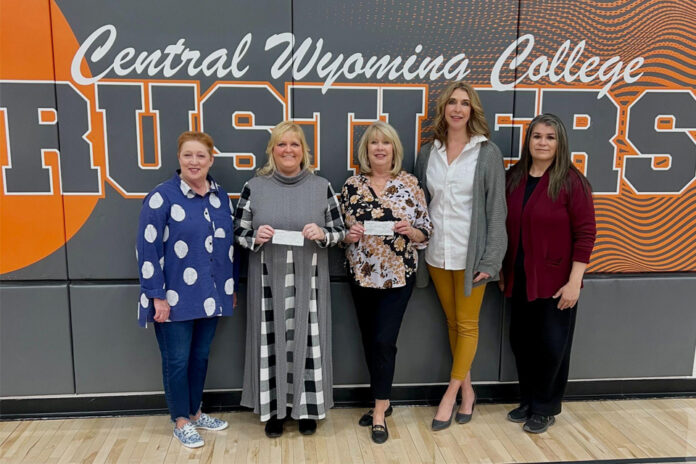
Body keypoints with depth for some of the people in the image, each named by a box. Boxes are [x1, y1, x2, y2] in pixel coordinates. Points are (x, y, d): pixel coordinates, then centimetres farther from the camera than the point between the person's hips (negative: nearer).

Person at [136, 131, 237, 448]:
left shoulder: (221, 196, 7)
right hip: (175, 298, -5)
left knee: (200, 356, 17)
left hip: (211, 296, 5)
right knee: (177, 360, 7)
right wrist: (157, 296, -16)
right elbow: (148, 249, -13)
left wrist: (232, 287, 13)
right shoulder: (162, 196, -10)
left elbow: (229, 244, 13)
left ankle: (195, 412, 35)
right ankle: (181, 422, 25)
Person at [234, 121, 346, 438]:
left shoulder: (321, 186, 3)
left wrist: (322, 234, -16)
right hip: (268, 280, 0)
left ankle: (307, 407, 24)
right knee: (271, 341, 5)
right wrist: (255, 238, -16)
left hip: (308, 280, 1)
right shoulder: (254, 187, 1)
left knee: (307, 340, 6)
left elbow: (340, 231, 5)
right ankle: (274, 408, 23)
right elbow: (238, 233, 5)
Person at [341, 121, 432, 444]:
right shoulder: (352, 186, 3)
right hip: (361, 276, 3)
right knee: (370, 341, 12)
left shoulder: (411, 184, -2)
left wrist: (410, 231, -19)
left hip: (398, 276, -3)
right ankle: (383, 402, 30)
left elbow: (425, 233, 2)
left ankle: (379, 411, 10)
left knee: (384, 341, -5)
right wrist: (349, 235, -13)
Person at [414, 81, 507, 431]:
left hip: (470, 254, -3)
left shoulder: (487, 153, -5)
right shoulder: (428, 152, 5)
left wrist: (490, 260, -11)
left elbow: (496, 209, -7)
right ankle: (467, 391, 30)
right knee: (452, 322, 14)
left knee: (467, 324, 7)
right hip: (436, 253, 4)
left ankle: (450, 395, 21)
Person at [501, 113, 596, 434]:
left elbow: (585, 233, -12)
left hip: (555, 280, -4)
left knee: (551, 345, 7)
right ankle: (528, 401, 33)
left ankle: (545, 408, 27)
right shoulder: (514, 178, 4)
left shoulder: (571, 181, -10)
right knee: (521, 341, 13)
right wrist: (502, 269, 10)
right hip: (520, 278, 5)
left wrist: (574, 281, -15)